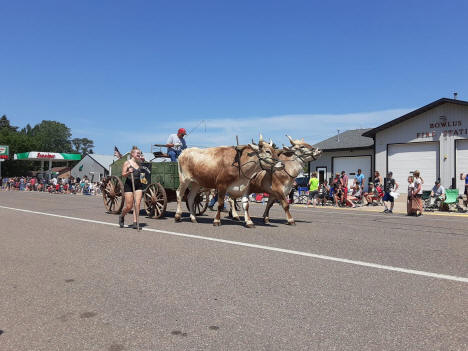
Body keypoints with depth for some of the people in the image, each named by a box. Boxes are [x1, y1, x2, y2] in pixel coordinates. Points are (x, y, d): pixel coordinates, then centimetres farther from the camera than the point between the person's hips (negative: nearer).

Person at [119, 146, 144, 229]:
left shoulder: (139, 163, 10)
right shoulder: (127, 163, -3)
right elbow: (123, 174, -4)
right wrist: (128, 172, -25)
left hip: (138, 185, 4)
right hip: (129, 185, -4)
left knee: (137, 204, -7)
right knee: (129, 206, -2)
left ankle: (135, 223, -1)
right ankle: (121, 216, 28)